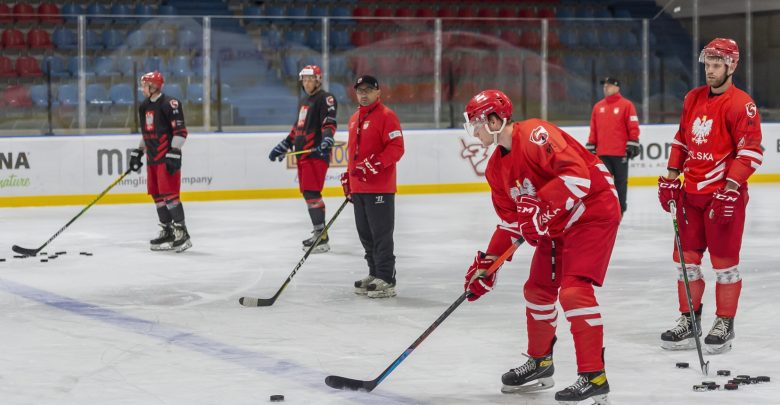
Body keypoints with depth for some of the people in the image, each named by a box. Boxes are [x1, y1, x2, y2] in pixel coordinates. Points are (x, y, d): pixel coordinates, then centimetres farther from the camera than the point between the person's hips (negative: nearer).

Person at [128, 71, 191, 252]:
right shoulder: (144, 106, 14)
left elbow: (181, 130, -17)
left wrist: (174, 154, -22)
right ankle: (167, 232, 17)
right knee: (157, 195, 10)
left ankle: (182, 233, -10)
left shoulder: (169, 104, -14)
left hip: (167, 157, -9)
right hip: (152, 157, 9)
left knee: (169, 194, -13)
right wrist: (138, 152, 22)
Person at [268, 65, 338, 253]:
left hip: (317, 153, -9)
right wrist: (283, 146, 30)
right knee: (307, 193, 11)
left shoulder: (325, 98, -6)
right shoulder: (304, 101, 23)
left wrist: (327, 140, -36)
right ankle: (318, 233, 20)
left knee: (312, 192, -15)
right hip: (303, 153, 9)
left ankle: (323, 238, -15)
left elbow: (329, 123, -19)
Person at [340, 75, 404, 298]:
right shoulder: (354, 119, 18)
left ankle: (387, 280, -4)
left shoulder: (386, 116, -9)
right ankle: (374, 274, 24)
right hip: (358, 187, 9)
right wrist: (348, 178, 24)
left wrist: (375, 163, -25)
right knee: (365, 234, 13)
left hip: (380, 188, -8)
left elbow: (396, 148, -16)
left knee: (381, 234, -7)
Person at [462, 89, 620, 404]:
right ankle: (540, 364, 34)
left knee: (573, 290, -20)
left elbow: (577, 175, -32)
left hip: (594, 213, -10)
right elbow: (510, 221, 14)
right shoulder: (497, 167, 8)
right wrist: (488, 262, 8)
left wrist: (540, 207, -34)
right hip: (556, 224, 10)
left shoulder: (535, 134, -23)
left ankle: (594, 376, -17)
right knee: (538, 289, 14)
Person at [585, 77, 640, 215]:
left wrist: (632, 145, -10)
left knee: (620, 181, 5)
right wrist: (591, 147, 13)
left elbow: (633, 127, -5)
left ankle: (620, 209, 13)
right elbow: (593, 130, 15)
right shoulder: (598, 107, 13)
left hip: (620, 152, -4)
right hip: (603, 153, 4)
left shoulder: (626, 105, -2)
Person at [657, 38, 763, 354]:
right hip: (691, 192, 7)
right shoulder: (693, 99, 11)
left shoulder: (741, 104, -11)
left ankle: (724, 324, 11)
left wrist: (731, 187, -21)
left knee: (724, 260, 0)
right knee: (686, 256, 8)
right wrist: (671, 177, 14)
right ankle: (689, 319, 19)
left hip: (724, 194, -7)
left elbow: (751, 151, -15)